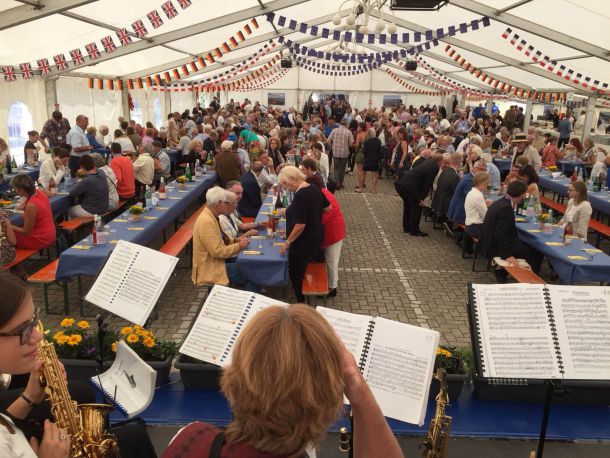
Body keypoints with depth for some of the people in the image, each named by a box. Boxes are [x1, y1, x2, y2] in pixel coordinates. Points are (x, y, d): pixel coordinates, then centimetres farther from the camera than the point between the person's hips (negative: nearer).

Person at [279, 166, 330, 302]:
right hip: (317, 236, 9)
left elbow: (300, 225, -29)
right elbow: (328, 208, 10)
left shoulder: (300, 196, -28)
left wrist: (288, 242, -17)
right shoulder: (314, 189, -2)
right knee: (301, 270, 27)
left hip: (304, 241, -9)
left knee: (295, 274, 9)